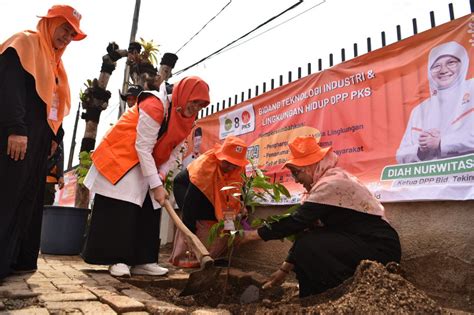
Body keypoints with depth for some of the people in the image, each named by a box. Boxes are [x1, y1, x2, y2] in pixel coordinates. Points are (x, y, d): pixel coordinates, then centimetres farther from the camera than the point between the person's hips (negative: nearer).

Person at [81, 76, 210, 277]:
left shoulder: (186, 119, 0)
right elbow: (143, 148, -27)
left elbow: (172, 153, 3)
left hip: (147, 164, 8)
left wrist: (160, 176, -14)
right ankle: (117, 260, 0)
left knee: (149, 211, 3)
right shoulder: (154, 106, -25)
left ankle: (142, 261, 8)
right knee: (122, 211, -10)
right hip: (121, 158, -8)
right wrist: (156, 185, -27)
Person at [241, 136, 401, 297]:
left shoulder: (332, 183, -21)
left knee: (308, 246, -21)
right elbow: (305, 225, 7)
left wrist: (252, 235, -17)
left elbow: (298, 221, -25)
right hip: (362, 242, 10)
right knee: (306, 241, 4)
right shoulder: (329, 180, 8)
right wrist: (285, 268, 8)